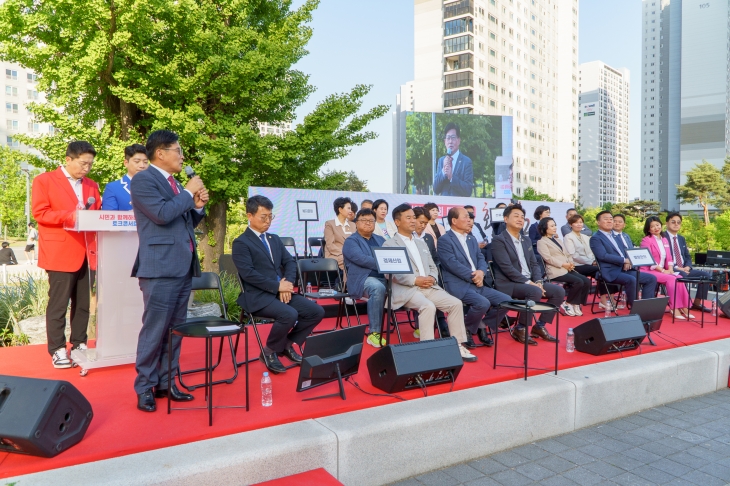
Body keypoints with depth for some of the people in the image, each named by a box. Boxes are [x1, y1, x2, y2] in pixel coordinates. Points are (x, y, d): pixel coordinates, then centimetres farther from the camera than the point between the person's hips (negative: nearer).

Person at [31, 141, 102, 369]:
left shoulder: (91, 185, 19)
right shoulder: (44, 180, 1)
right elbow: (39, 213, -7)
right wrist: (69, 216, -18)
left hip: (86, 252, 6)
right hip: (60, 252, -5)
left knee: (83, 303, 9)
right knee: (58, 303, -1)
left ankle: (79, 345, 19)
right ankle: (57, 350, 6)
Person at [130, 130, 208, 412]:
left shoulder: (175, 184, 20)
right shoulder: (143, 180, -6)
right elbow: (162, 214, -21)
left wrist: (197, 206, 5)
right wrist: (189, 192, -9)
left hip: (183, 268, 8)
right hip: (160, 268, -8)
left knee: (175, 329, 12)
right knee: (154, 330, -3)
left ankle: (166, 383, 22)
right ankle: (145, 388, 9)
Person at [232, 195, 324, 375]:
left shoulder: (274, 239, 18)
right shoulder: (241, 243, -5)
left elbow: (290, 262, 13)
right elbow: (248, 273, -17)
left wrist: (288, 282, -7)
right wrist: (277, 286, -17)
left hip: (281, 291, 7)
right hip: (258, 296, -7)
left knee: (317, 312, -8)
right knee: (289, 314, -33)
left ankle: (287, 344, 12)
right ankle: (269, 352, -6)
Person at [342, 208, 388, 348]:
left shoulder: (381, 240, 25)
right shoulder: (351, 241, 4)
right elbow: (361, 259, -14)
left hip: (386, 277, 6)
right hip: (364, 279, -5)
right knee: (378, 288, -39)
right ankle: (374, 333, -29)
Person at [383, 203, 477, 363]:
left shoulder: (421, 243, 24)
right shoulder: (389, 245, 2)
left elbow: (433, 267, 22)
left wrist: (432, 278, -3)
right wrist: (415, 280, -18)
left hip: (429, 287, 6)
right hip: (406, 289, -6)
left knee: (456, 303, -13)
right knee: (428, 306, -34)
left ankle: (458, 346, -4)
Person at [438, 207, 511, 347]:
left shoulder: (472, 239, 20)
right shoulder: (445, 240, -7)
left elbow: (481, 258, 13)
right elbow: (453, 264, -16)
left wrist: (481, 272, -9)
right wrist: (473, 277, -15)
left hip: (477, 284, 8)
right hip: (459, 285, -8)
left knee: (506, 300, -5)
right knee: (483, 303, -31)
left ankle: (482, 326, 12)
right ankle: (465, 329, -4)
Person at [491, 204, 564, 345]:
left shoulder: (526, 241, 18)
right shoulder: (499, 240, -9)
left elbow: (534, 264, 14)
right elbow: (507, 268, -18)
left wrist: (538, 282, -6)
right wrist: (528, 282, -21)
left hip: (529, 282, 8)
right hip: (509, 283, -8)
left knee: (559, 291, -5)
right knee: (535, 292, -33)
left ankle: (539, 326, 6)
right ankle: (520, 329, -14)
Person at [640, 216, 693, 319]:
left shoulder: (664, 240, 19)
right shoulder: (646, 240, -3)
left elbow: (669, 257, 15)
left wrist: (670, 269, -5)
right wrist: (662, 270, -16)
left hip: (664, 271, 6)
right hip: (649, 271, -6)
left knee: (679, 278, -20)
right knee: (671, 279, -27)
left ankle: (684, 307, -19)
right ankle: (675, 308, -24)